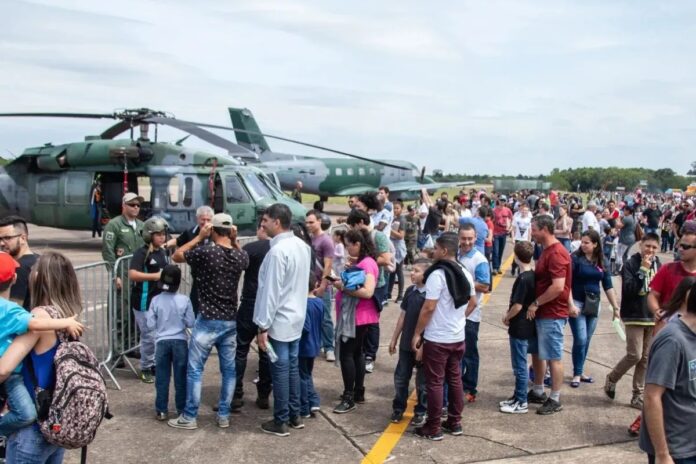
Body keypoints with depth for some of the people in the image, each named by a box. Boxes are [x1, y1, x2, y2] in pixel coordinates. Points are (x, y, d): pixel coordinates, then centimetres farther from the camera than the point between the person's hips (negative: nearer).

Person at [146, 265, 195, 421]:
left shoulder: (156, 300, -6)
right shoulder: (184, 300, -9)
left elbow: (150, 325, -4)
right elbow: (191, 323, -4)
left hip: (162, 342, 0)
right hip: (180, 342, 0)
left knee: (162, 378, 9)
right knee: (180, 377, 10)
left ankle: (161, 410, 13)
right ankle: (182, 409, 17)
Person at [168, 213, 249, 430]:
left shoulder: (206, 252, -14)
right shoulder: (241, 256, 0)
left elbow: (176, 256, 2)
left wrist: (199, 237, 2)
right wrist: (235, 240, 10)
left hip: (208, 321, -4)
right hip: (231, 321, 5)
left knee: (194, 369, 5)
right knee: (229, 369, 12)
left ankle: (189, 417, 10)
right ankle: (224, 415, 19)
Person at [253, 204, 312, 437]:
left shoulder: (278, 251, -21)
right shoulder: (302, 246, 6)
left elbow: (271, 291, -21)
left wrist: (263, 326, -17)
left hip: (279, 321, -8)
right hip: (296, 317, 9)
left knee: (280, 370, 1)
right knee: (293, 367, 16)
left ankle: (280, 422, 10)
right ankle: (295, 415, 25)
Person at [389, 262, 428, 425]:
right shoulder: (410, 291, 3)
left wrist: (423, 346, -17)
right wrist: (394, 339, 12)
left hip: (423, 345, -5)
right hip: (406, 344, 6)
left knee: (422, 381, 9)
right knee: (400, 377, 12)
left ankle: (420, 412, 23)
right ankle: (398, 408, 26)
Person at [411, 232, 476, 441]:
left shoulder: (437, 275, -20)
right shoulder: (465, 274, 6)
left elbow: (429, 308, -21)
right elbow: (472, 303, 15)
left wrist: (417, 333, -12)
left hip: (437, 339, -8)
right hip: (458, 337, 8)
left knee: (435, 383, 0)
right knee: (455, 379, 16)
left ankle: (433, 428, 7)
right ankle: (455, 423, 25)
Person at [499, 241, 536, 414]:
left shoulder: (523, 279, -21)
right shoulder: (533, 275, 5)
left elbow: (517, 306, -22)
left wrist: (507, 317, -5)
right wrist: (510, 314, 11)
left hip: (519, 328, -9)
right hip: (528, 326, 9)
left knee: (520, 366, 1)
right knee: (520, 365, 18)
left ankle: (521, 403, 9)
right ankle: (518, 396, 27)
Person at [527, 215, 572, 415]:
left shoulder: (556, 253, -19)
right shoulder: (547, 251, 13)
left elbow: (558, 286, -27)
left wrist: (536, 303, -19)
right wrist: (536, 305, 12)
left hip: (552, 314, -10)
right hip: (541, 312, 10)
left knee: (554, 357, -1)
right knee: (537, 352, 18)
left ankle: (555, 400, 9)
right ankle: (538, 392, 30)